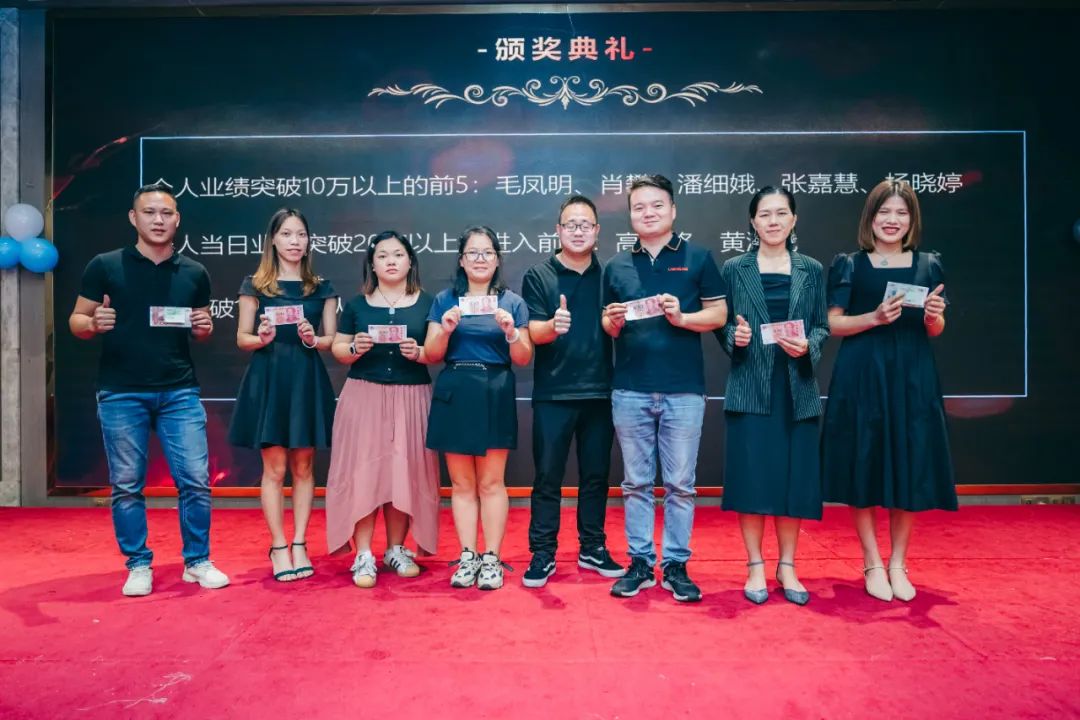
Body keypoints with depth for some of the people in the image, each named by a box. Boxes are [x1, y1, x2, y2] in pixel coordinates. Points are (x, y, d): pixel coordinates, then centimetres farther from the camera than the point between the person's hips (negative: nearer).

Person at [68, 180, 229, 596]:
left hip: (180, 392, 2)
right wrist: (94, 324, -17)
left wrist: (204, 328, -6)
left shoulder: (194, 273, 7)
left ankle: (197, 562, 16)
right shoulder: (105, 266, 1)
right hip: (121, 394, -1)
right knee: (126, 485, 6)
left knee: (196, 480, 0)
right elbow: (76, 322, 5)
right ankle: (139, 566, 21)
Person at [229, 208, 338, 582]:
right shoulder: (255, 285, 5)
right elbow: (242, 339, 5)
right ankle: (278, 547, 12)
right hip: (268, 379, -1)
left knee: (303, 467, 6)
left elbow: (332, 340, 6)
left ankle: (299, 545, 15)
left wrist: (313, 340, -14)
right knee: (274, 468, 1)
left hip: (308, 380, 2)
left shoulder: (322, 287, 8)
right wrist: (262, 338, -16)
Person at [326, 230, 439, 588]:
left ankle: (396, 550, 19)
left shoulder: (427, 303, 5)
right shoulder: (356, 304, 7)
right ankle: (363, 556, 6)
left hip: (411, 399, 0)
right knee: (362, 471, -3)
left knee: (406, 472, 3)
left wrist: (418, 353, -17)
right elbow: (338, 350, 8)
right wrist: (355, 349, -12)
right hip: (364, 397, 0)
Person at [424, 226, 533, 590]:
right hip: (454, 395, 2)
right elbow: (431, 355, 5)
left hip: (495, 396, -1)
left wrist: (511, 332, -16)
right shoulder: (445, 299, 9)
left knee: (491, 483, 1)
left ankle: (491, 558, 10)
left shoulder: (512, 301, 6)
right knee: (461, 484, 6)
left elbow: (524, 359, 2)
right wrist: (445, 330, -13)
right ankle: (467, 557, 14)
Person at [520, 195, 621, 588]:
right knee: (547, 476, 2)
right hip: (553, 393, -2)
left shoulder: (608, 275, 8)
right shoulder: (538, 275, 0)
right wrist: (553, 325, -31)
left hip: (599, 392, 3)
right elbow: (534, 332, -9)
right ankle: (542, 554, 13)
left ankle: (592, 548, 25)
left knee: (595, 475, 11)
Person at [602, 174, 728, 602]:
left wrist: (682, 317, -15)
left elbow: (719, 314, 2)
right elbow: (609, 328, 15)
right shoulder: (616, 266, 11)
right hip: (630, 391, 2)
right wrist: (613, 321, -8)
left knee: (680, 484, 5)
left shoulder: (697, 258, 5)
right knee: (636, 483, 9)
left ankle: (676, 565, 16)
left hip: (683, 390, -2)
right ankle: (640, 562, 19)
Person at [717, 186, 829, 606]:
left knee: (794, 478, 5)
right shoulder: (735, 269, 4)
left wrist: (807, 346, -12)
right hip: (750, 387, -1)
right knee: (751, 477, 0)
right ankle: (755, 567, 15)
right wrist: (734, 337, -16)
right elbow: (721, 327, 5)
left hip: (797, 389, 2)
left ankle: (787, 567, 20)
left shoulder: (811, 271, 8)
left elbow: (822, 327, 8)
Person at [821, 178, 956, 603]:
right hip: (862, 376, -2)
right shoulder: (850, 266, 2)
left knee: (910, 468, 4)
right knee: (863, 467, 0)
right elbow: (834, 324, -3)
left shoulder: (928, 266, 10)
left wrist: (933, 316, -10)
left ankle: (898, 564, 21)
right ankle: (872, 564, 16)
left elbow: (935, 331, 12)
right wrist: (876, 317, -17)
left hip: (913, 376, 3)